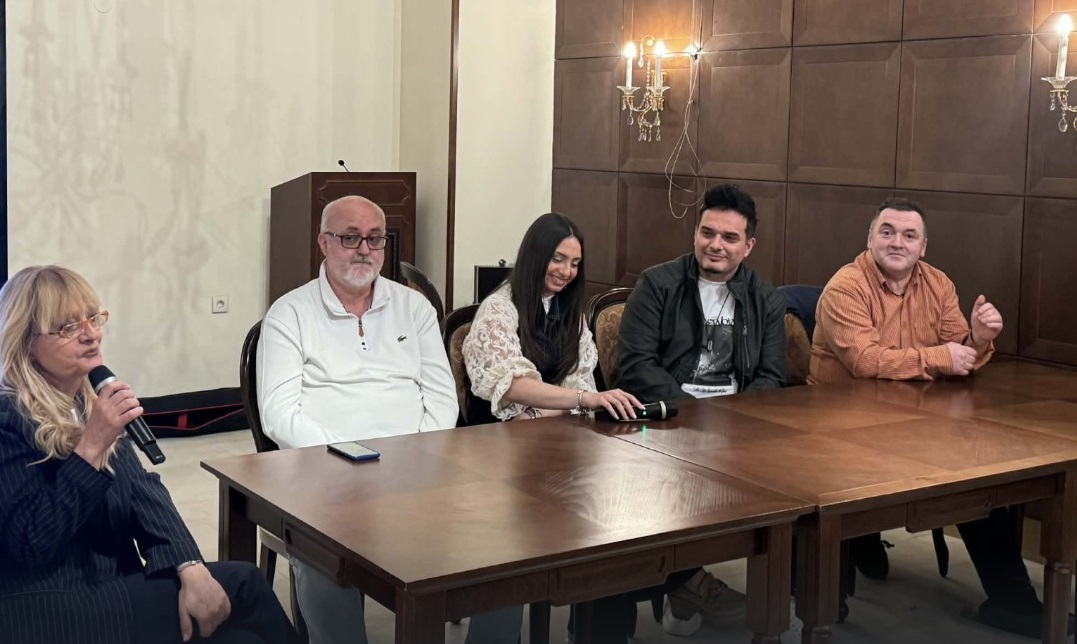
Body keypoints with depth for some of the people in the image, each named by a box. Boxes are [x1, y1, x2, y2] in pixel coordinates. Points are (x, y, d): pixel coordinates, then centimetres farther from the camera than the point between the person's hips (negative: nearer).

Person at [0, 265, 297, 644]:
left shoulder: (88, 400, 10)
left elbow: (143, 489, 1)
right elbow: (33, 543, -20)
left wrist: (191, 568, -14)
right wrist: (92, 445, -24)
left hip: (110, 588, 7)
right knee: (241, 586, -11)